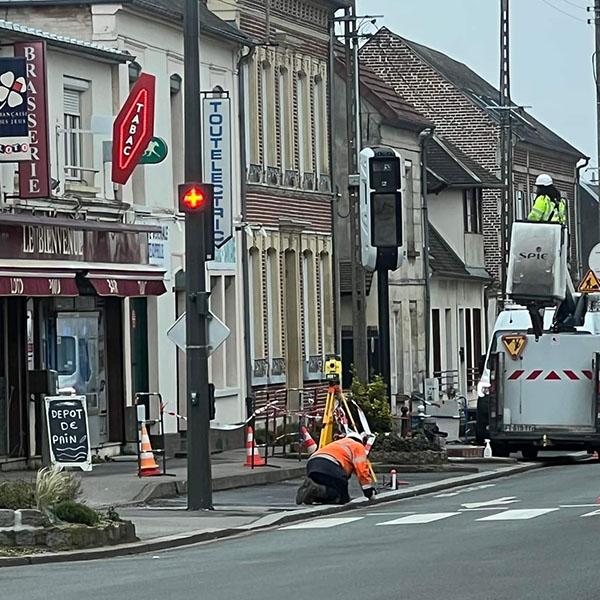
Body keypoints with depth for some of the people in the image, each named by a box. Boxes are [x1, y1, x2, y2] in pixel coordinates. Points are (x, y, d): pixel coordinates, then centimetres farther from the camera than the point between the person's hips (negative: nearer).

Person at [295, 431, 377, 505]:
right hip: (331, 465, -7)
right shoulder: (358, 446, 21)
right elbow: (362, 469, 6)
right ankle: (314, 489, -27)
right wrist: (369, 491, 12)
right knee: (342, 499, -5)